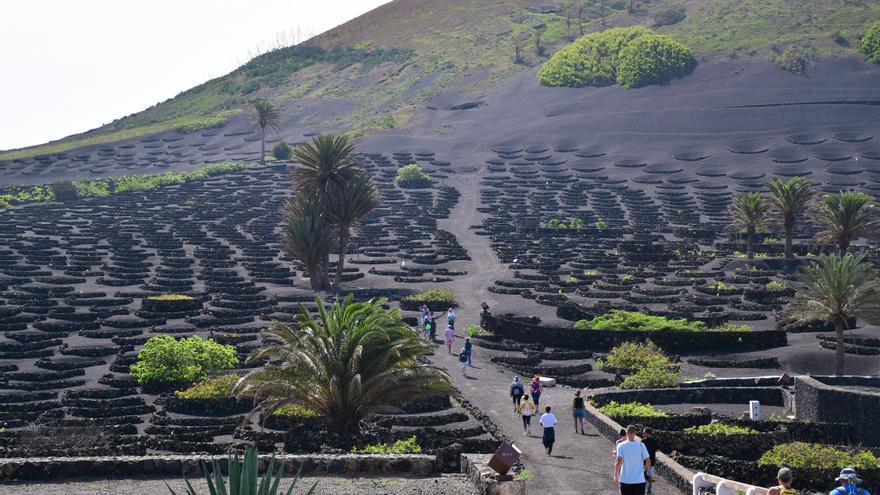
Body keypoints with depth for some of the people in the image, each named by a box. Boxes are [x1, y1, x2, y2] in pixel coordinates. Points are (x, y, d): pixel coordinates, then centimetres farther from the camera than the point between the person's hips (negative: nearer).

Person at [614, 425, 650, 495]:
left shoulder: (621, 445, -5)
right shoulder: (641, 445, -2)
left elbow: (619, 461, -16)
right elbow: (648, 462, -5)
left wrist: (616, 476, -10)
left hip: (625, 481, 0)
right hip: (639, 481, 0)